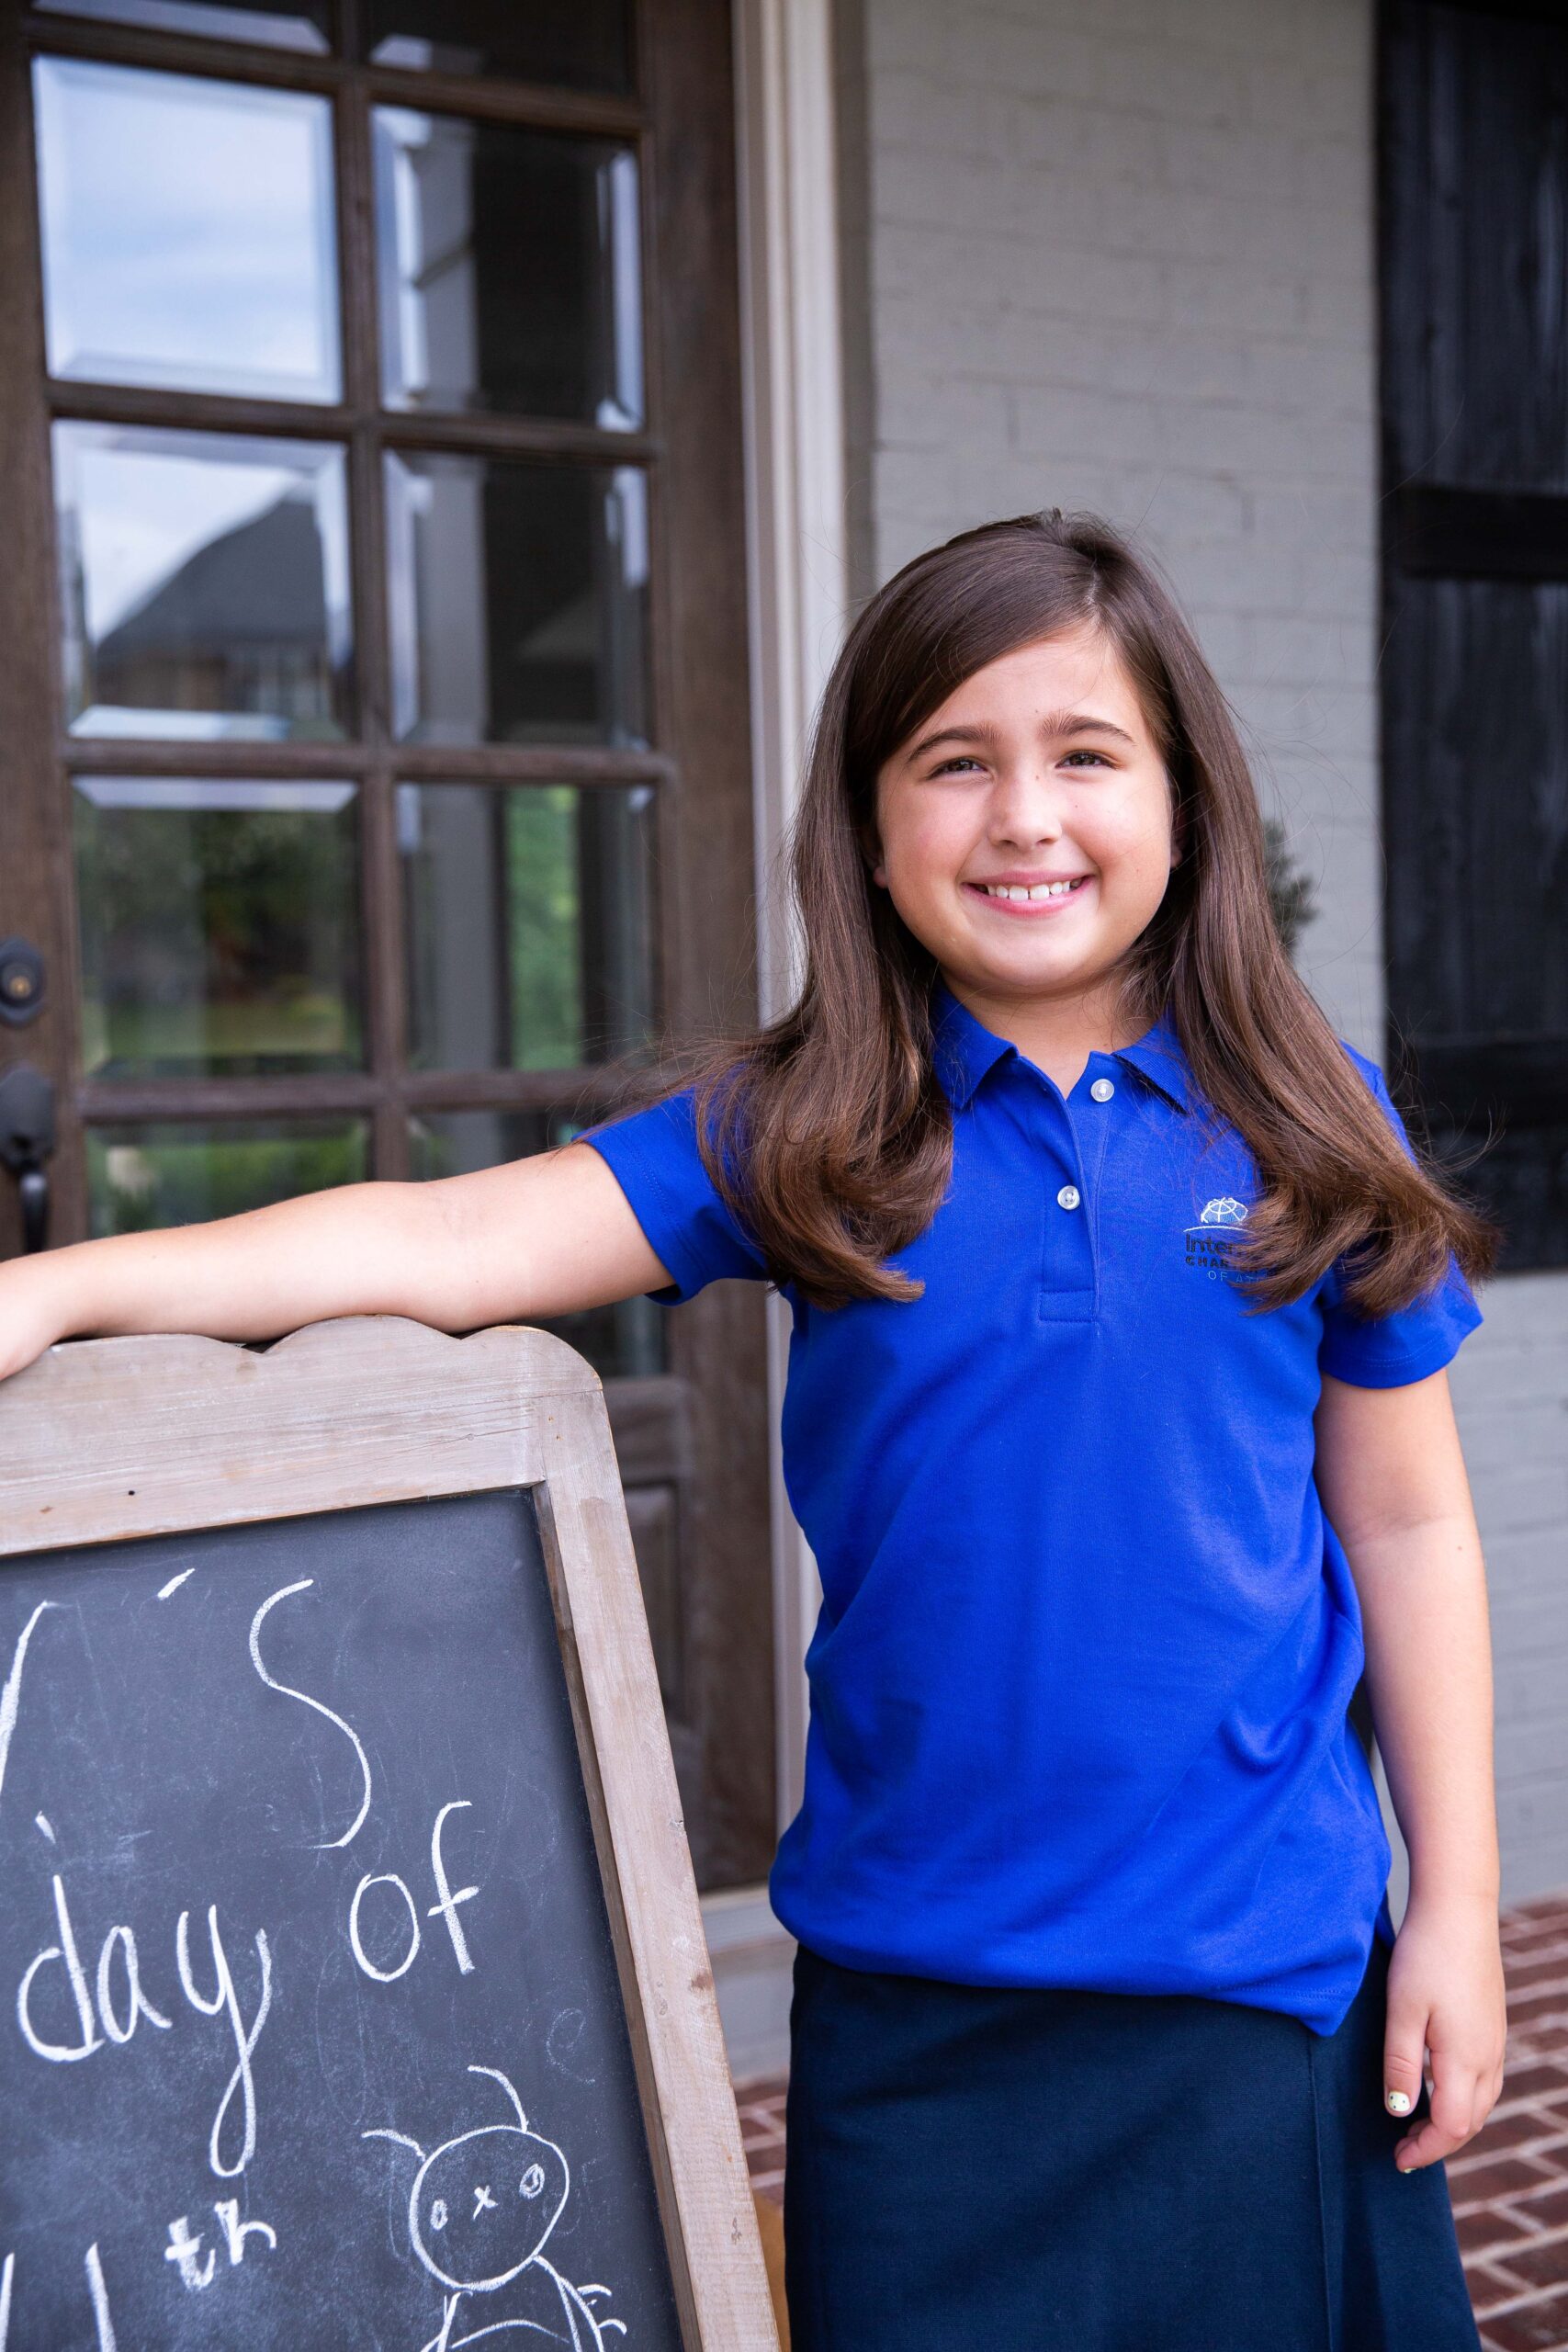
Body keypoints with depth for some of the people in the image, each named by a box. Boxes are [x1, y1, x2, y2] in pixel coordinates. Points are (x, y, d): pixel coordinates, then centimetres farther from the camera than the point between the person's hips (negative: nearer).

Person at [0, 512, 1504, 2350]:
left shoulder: (1308, 1126, -2)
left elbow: (1406, 1524, 4)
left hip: (1266, 1977, 1)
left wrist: (1456, 1906, 3)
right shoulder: (798, 1136, -4)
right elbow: (453, 1245, -15)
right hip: (912, 1991, 0)